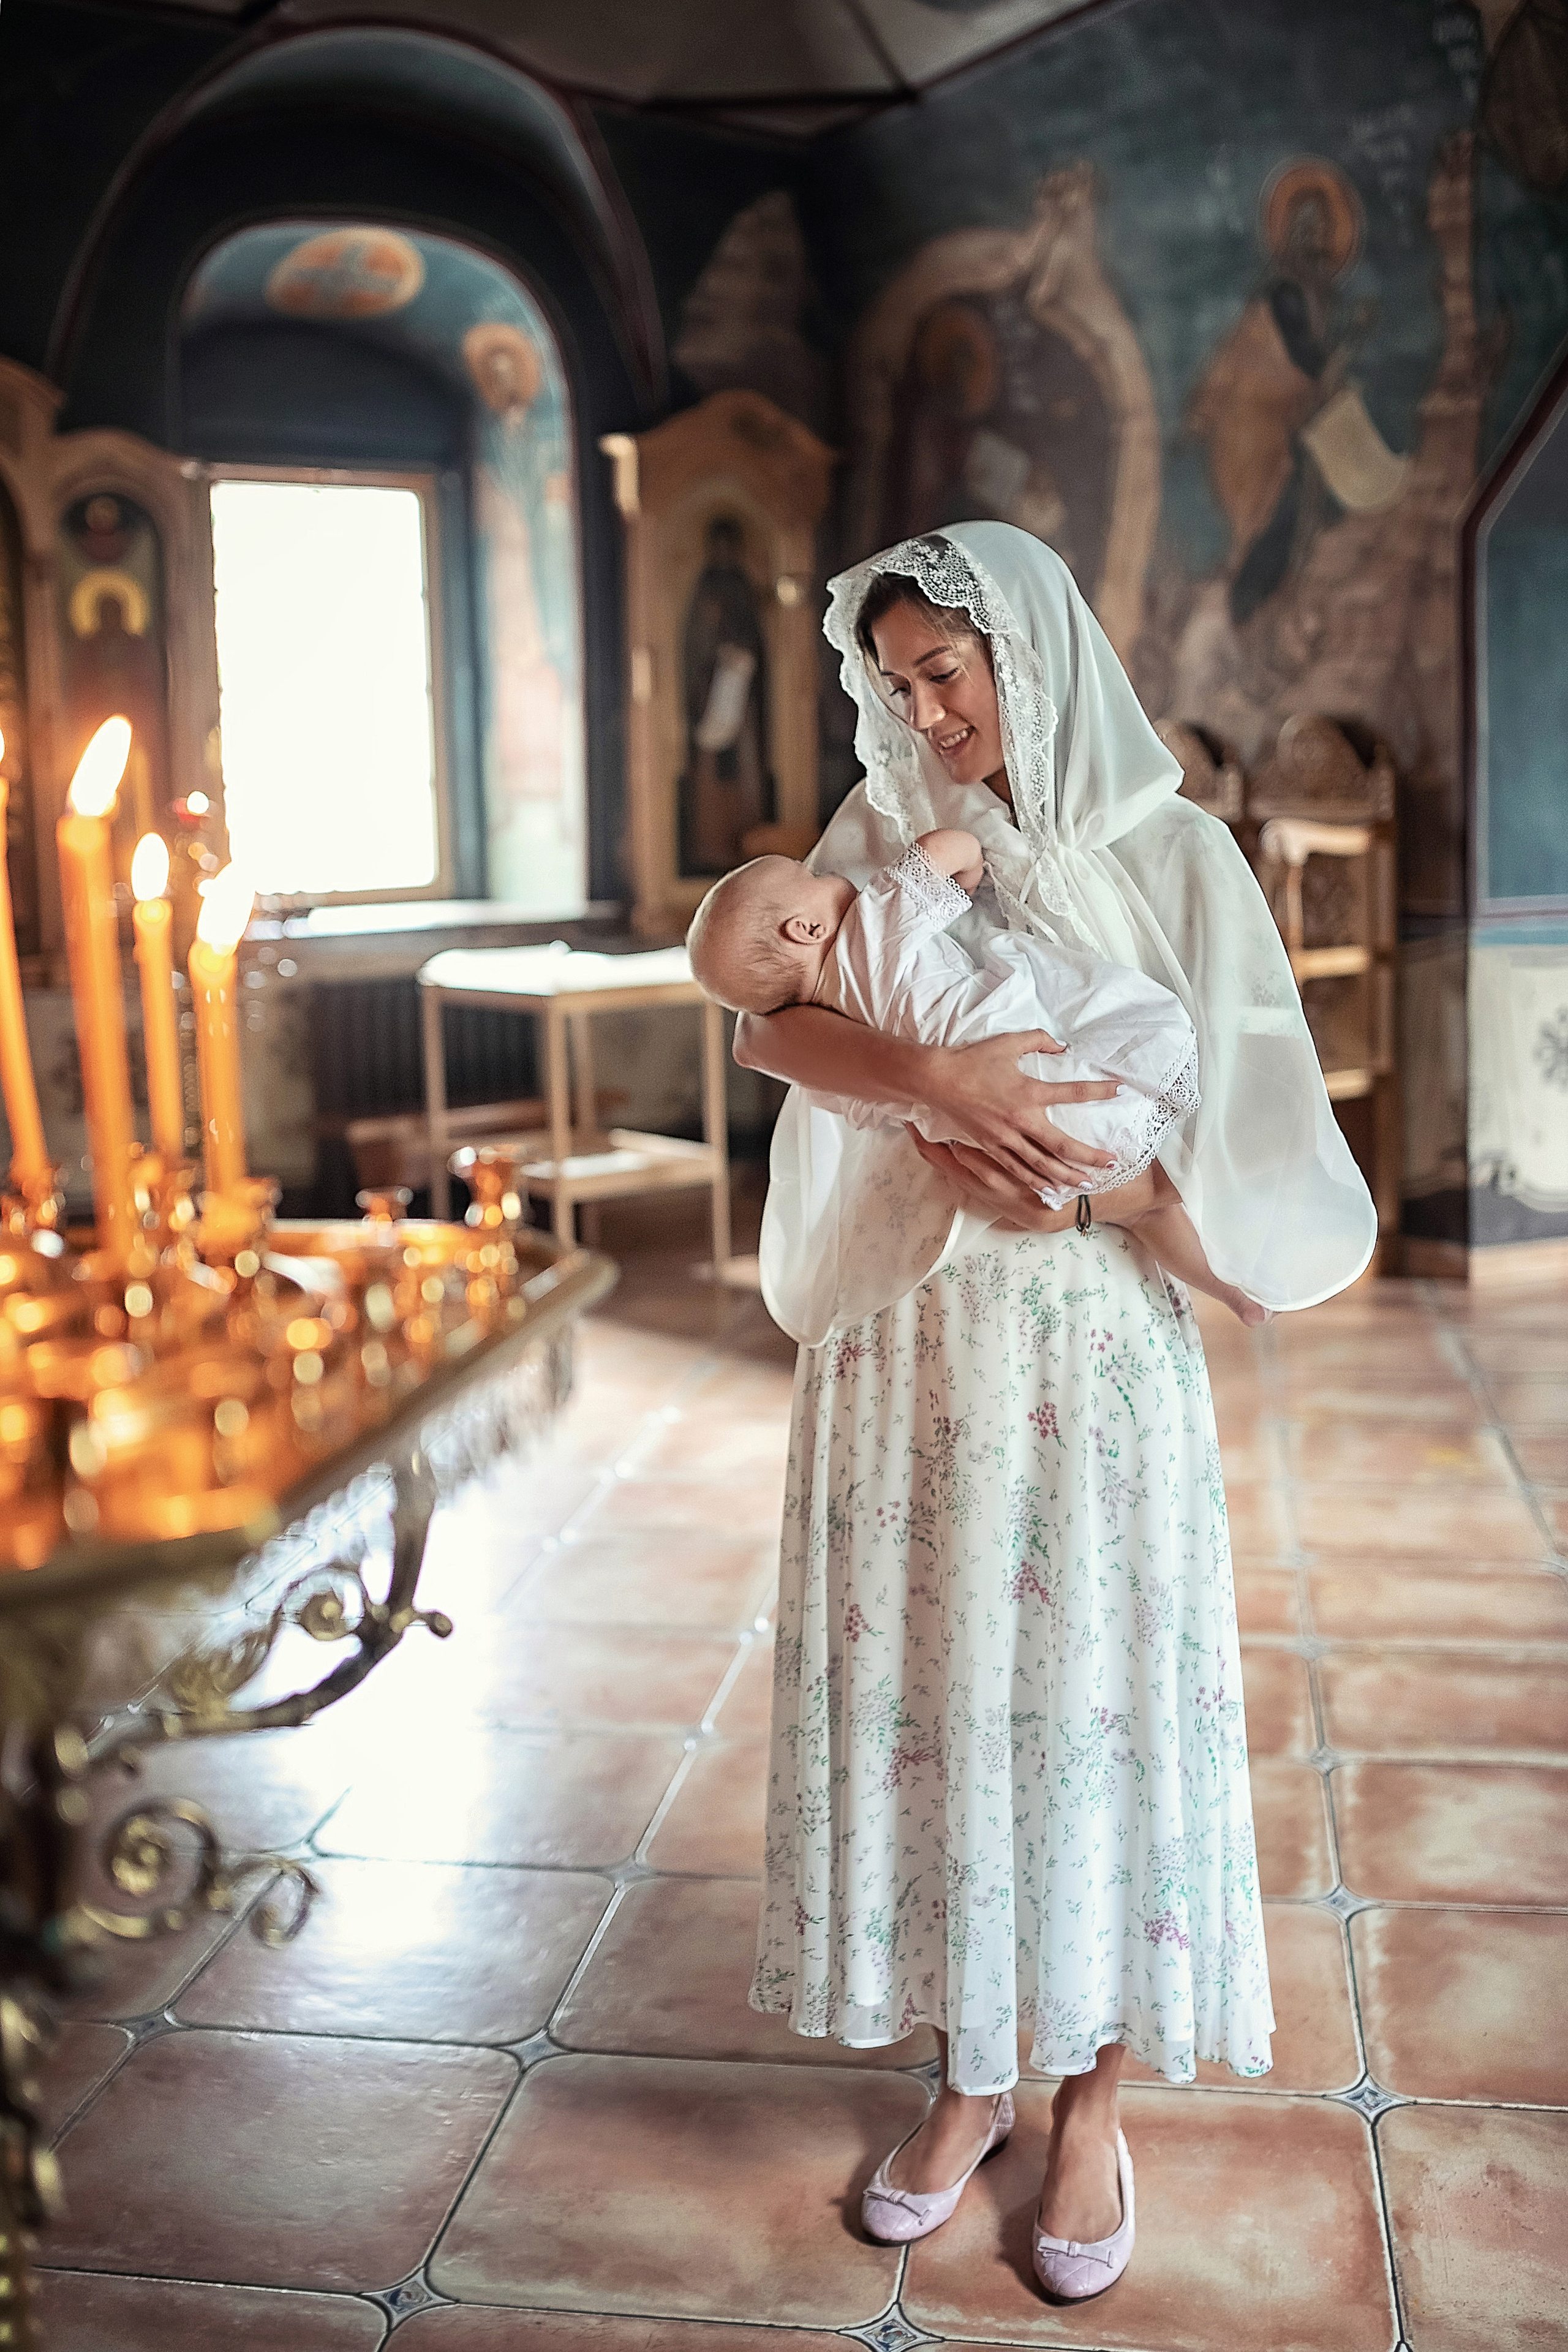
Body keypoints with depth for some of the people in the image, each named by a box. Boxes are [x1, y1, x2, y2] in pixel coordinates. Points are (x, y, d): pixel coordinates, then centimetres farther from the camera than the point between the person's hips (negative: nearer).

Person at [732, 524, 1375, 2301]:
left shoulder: (1167, 852, -2)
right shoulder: (881, 836, 5)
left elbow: (1239, 1106, -4)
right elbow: (762, 1023, -8)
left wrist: (1008, 1145, -17)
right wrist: (937, 1081, -25)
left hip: (1084, 1341, -2)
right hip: (903, 1335, 3)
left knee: (1090, 1696, 5)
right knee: (925, 1690, 9)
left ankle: (1090, 2102, 24)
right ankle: (967, 2076, 28)